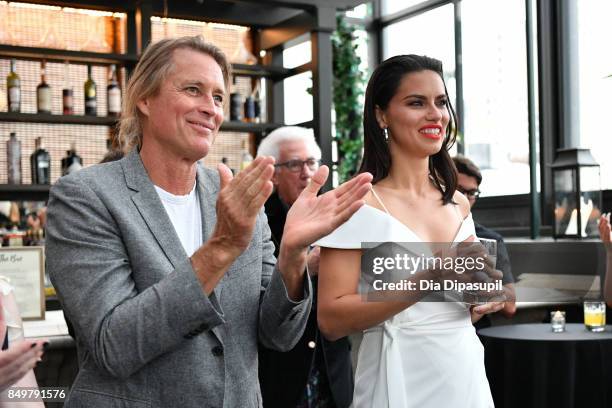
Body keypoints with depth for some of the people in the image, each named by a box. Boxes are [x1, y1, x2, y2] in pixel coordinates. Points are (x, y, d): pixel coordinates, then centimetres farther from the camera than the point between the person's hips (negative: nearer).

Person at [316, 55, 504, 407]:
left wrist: (481, 302, -3)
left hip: (468, 376, 6)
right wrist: (432, 278, -23)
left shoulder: (458, 203, 6)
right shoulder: (356, 204, -12)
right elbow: (331, 321, -17)